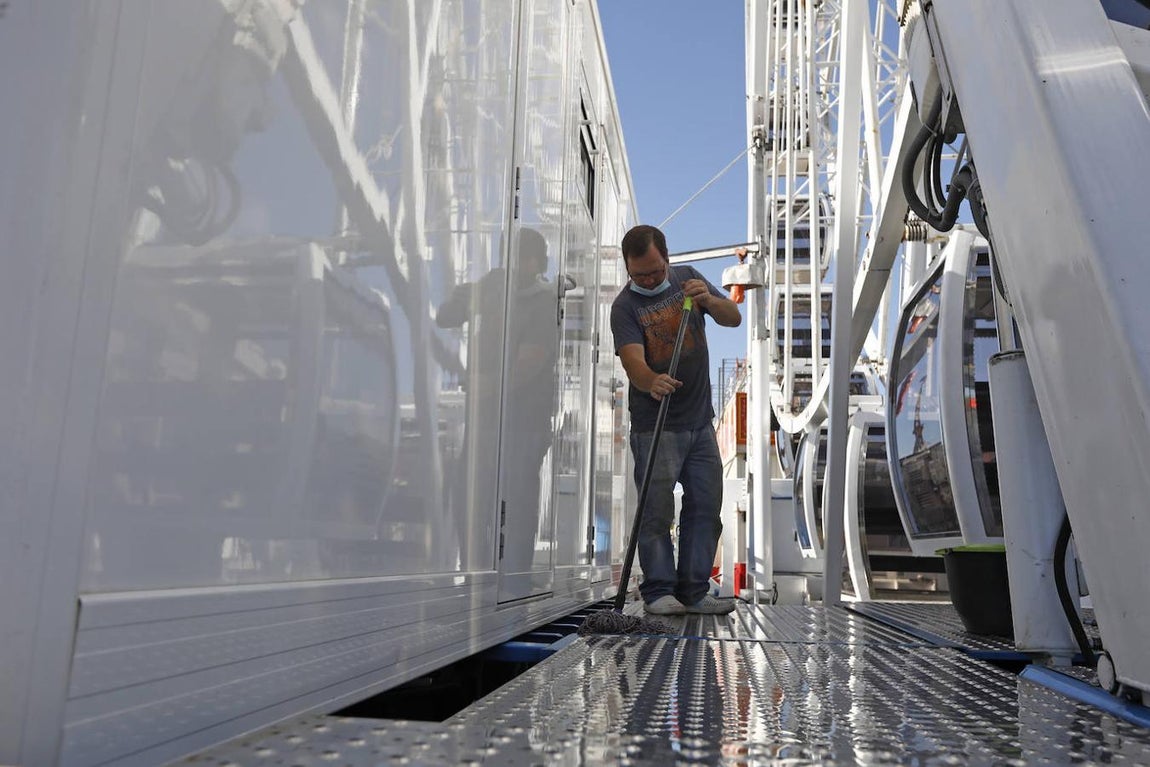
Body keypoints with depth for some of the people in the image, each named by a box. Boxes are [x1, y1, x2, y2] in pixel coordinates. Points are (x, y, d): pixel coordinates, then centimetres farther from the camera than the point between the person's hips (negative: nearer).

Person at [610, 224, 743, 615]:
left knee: (705, 507, 6)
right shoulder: (625, 306, -9)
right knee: (657, 512, -5)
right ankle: (658, 591, 5)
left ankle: (694, 591, 15)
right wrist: (652, 381, -46)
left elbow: (733, 318, 3)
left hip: (700, 421, 5)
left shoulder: (686, 278, 7)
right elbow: (633, 360, -23)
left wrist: (708, 299, -18)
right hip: (655, 426, -5)